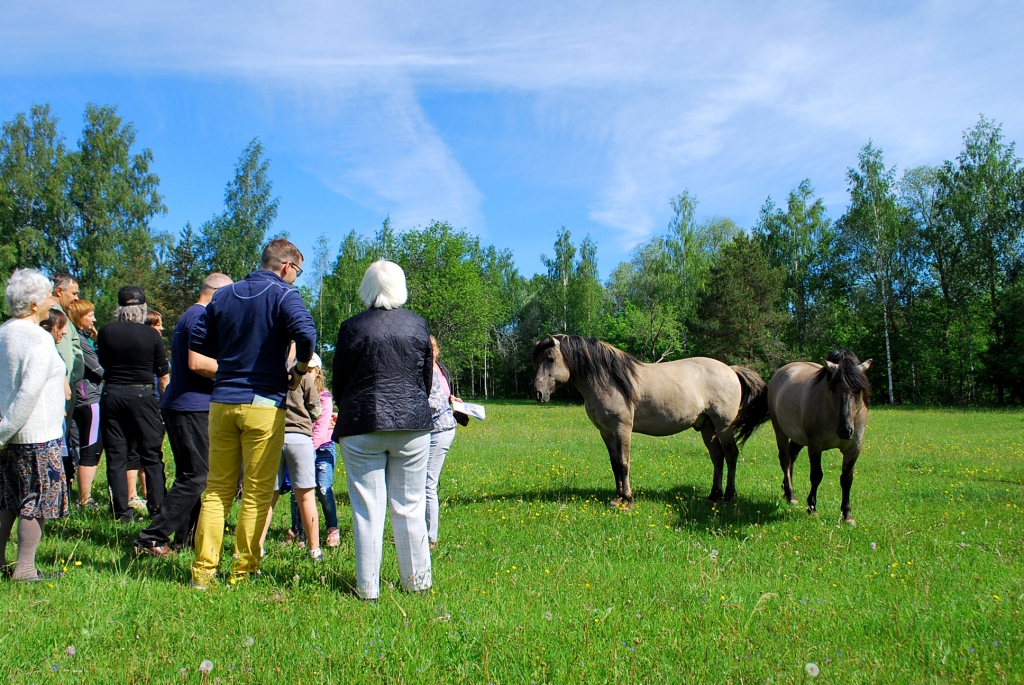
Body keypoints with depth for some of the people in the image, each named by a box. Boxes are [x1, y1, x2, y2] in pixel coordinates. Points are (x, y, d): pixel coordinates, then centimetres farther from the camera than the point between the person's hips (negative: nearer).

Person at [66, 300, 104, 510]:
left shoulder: (85, 338, 15)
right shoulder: (79, 340, -14)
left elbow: (99, 361, 13)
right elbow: (99, 370, -13)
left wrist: (97, 340, 8)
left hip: (93, 399, 10)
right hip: (89, 400, -10)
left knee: (94, 450, 15)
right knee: (90, 451, -5)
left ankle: (85, 495, 23)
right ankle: (84, 500, 1)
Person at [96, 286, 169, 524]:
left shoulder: (105, 333, 1)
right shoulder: (152, 335, -5)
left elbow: (103, 363, 15)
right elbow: (163, 376, -2)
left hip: (111, 395, 2)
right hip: (142, 395, -2)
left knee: (116, 456, 7)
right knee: (152, 455, 5)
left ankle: (121, 511, 9)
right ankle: (157, 509, 4)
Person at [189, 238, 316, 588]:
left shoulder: (224, 295, 11)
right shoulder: (283, 294, -6)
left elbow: (198, 342, 11)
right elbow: (305, 333, -23)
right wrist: (300, 369, -7)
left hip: (222, 401, 5)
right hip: (264, 404, -5)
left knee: (217, 489, 12)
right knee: (257, 493, 4)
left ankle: (203, 570, 11)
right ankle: (243, 570, 9)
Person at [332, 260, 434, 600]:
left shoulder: (352, 327, -3)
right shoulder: (417, 324, 2)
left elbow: (338, 382, 4)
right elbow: (427, 378, 9)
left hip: (362, 426, -2)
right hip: (412, 424, 2)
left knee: (367, 508, 3)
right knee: (410, 507, 10)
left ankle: (368, 586, 7)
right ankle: (416, 580, 17)